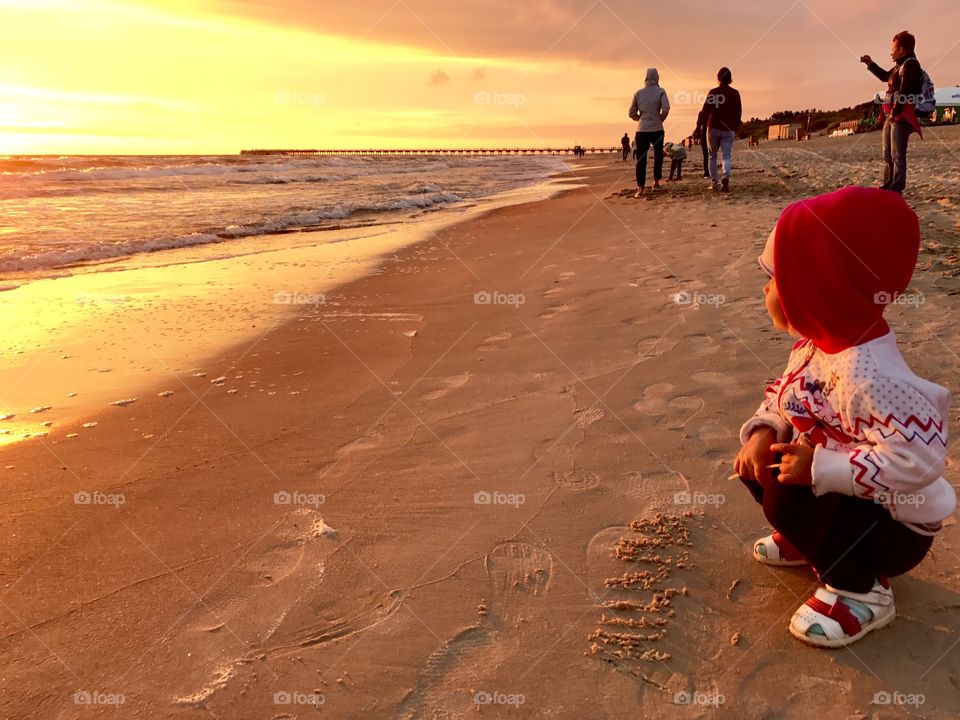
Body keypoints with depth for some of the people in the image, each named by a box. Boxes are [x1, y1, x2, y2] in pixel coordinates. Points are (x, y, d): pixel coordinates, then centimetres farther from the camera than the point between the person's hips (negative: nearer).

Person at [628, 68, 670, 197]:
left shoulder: (638, 93, 4)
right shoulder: (660, 91, -3)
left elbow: (632, 113, 2)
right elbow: (666, 109, -15)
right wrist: (660, 119, 2)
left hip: (641, 130, 1)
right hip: (657, 129, -1)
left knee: (641, 159, -1)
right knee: (658, 156, 17)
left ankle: (640, 188, -9)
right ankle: (656, 182, 19)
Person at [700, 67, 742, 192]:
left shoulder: (713, 92, -2)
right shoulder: (734, 93, 4)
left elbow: (705, 111, -6)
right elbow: (738, 113, 7)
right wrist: (736, 130, 16)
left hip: (713, 128, -1)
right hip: (728, 129, 1)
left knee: (713, 155, 13)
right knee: (726, 156, 0)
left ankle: (714, 182, 10)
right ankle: (726, 176, -28)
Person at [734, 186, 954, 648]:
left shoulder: (866, 374, -36)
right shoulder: (816, 345, -6)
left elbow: (916, 459, -40)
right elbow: (783, 396, 9)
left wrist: (819, 469, -36)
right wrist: (762, 432, -12)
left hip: (894, 527, -8)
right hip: (852, 502, 9)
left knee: (788, 496, -27)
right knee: (757, 462, 2)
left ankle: (861, 591, -4)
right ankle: (808, 540, 23)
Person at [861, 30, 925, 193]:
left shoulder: (910, 65, -11)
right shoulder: (900, 65, 18)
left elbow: (904, 93, -20)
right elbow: (885, 76, 37)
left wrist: (895, 113, -21)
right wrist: (870, 64, 29)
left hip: (901, 117, -10)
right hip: (891, 116, 10)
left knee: (897, 155, -10)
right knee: (887, 154, 13)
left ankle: (897, 188, -8)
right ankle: (887, 186, 21)